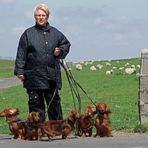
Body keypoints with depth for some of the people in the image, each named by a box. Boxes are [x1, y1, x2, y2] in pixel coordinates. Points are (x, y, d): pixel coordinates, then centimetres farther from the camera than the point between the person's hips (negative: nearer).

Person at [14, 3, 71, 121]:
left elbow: (66, 44, 21)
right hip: (34, 75, -2)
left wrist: (60, 51, 0)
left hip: (52, 75, 2)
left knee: (54, 101, 8)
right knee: (35, 102, 2)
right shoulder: (28, 34, 2)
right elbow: (21, 54, 0)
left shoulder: (55, 33, 9)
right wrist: (19, 71, -5)